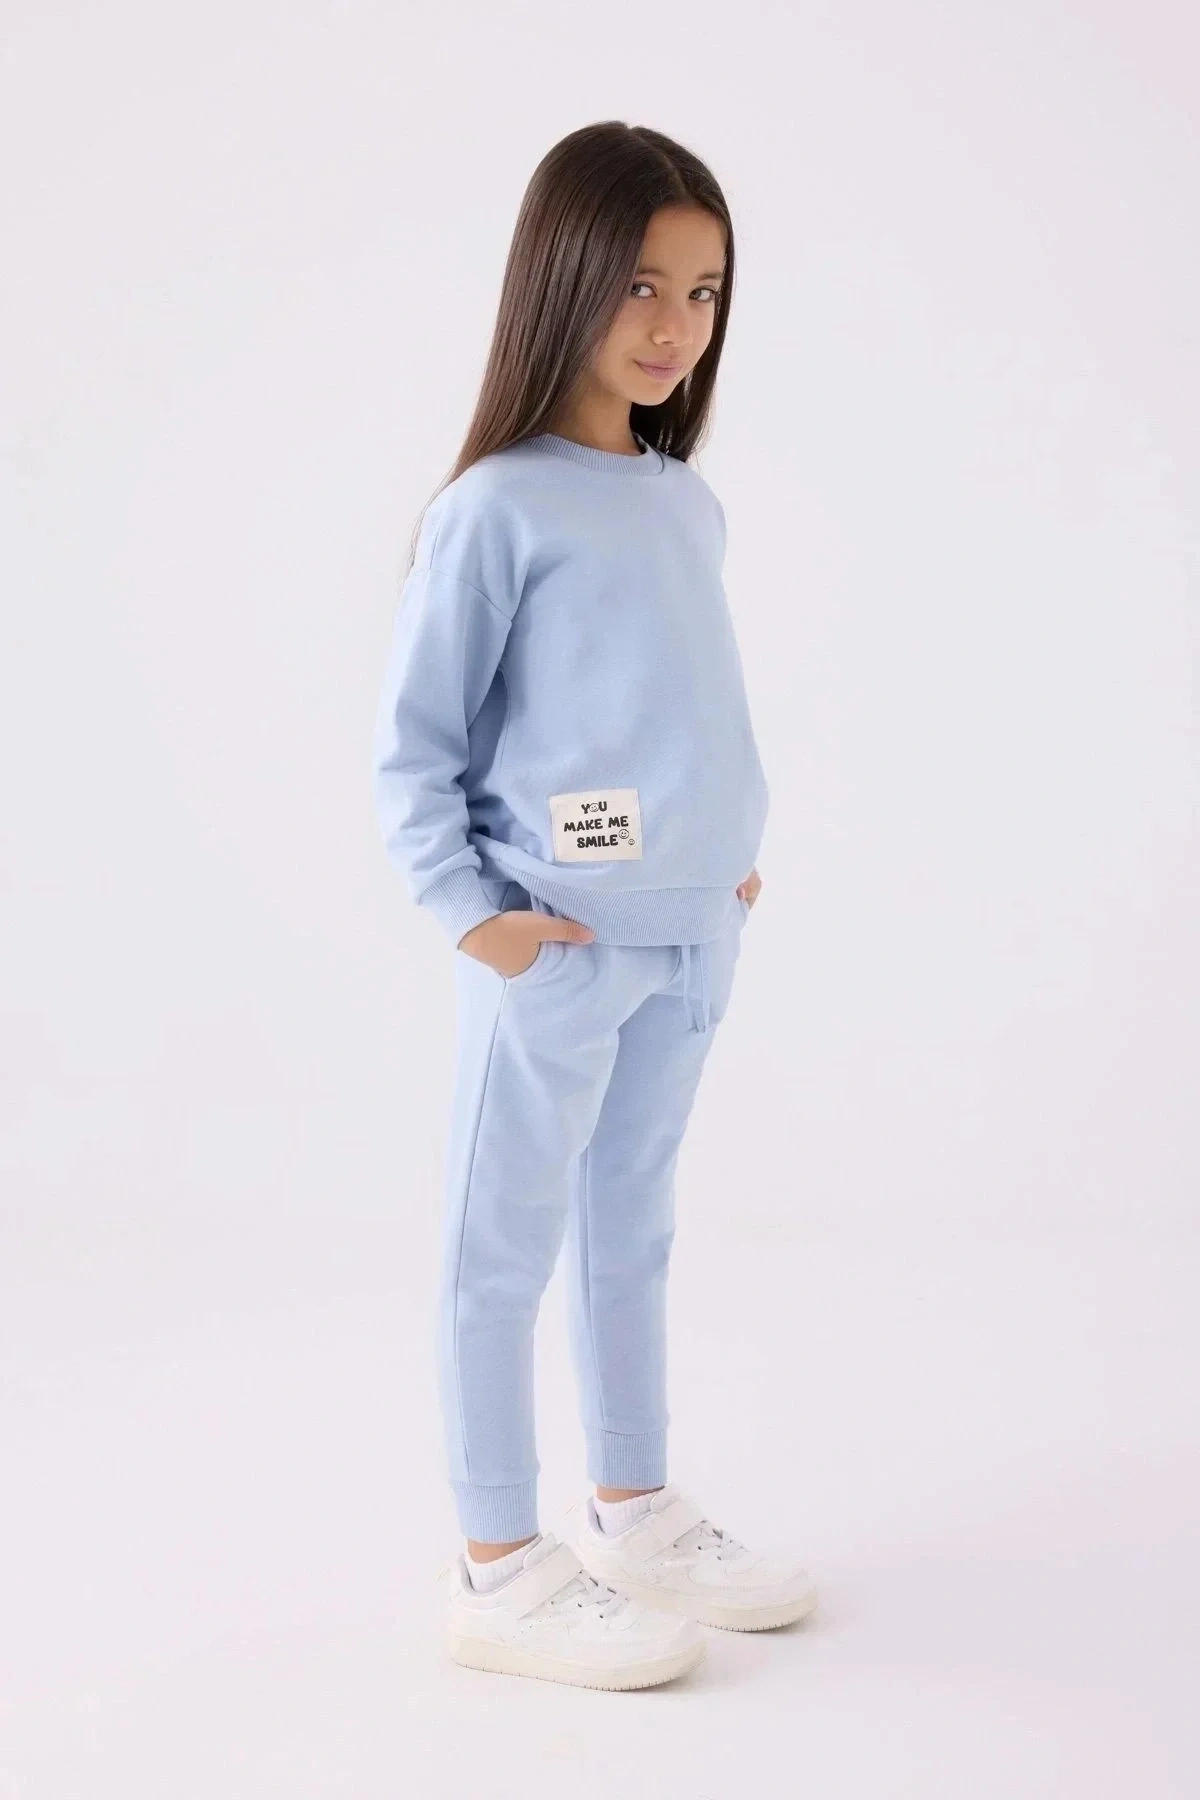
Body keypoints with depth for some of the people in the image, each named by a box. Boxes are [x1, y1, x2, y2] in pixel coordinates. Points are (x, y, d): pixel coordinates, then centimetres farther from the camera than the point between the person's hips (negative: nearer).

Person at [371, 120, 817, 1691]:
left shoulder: (689, 505, 8)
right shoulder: (495, 509, -13)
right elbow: (412, 744, -10)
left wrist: (732, 856, 8)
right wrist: (469, 908, -15)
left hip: (690, 939, 7)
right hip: (552, 949, -7)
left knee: (633, 1226, 18)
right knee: (510, 1244, 5)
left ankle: (634, 1514, 33)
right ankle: (501, 1572, 17)